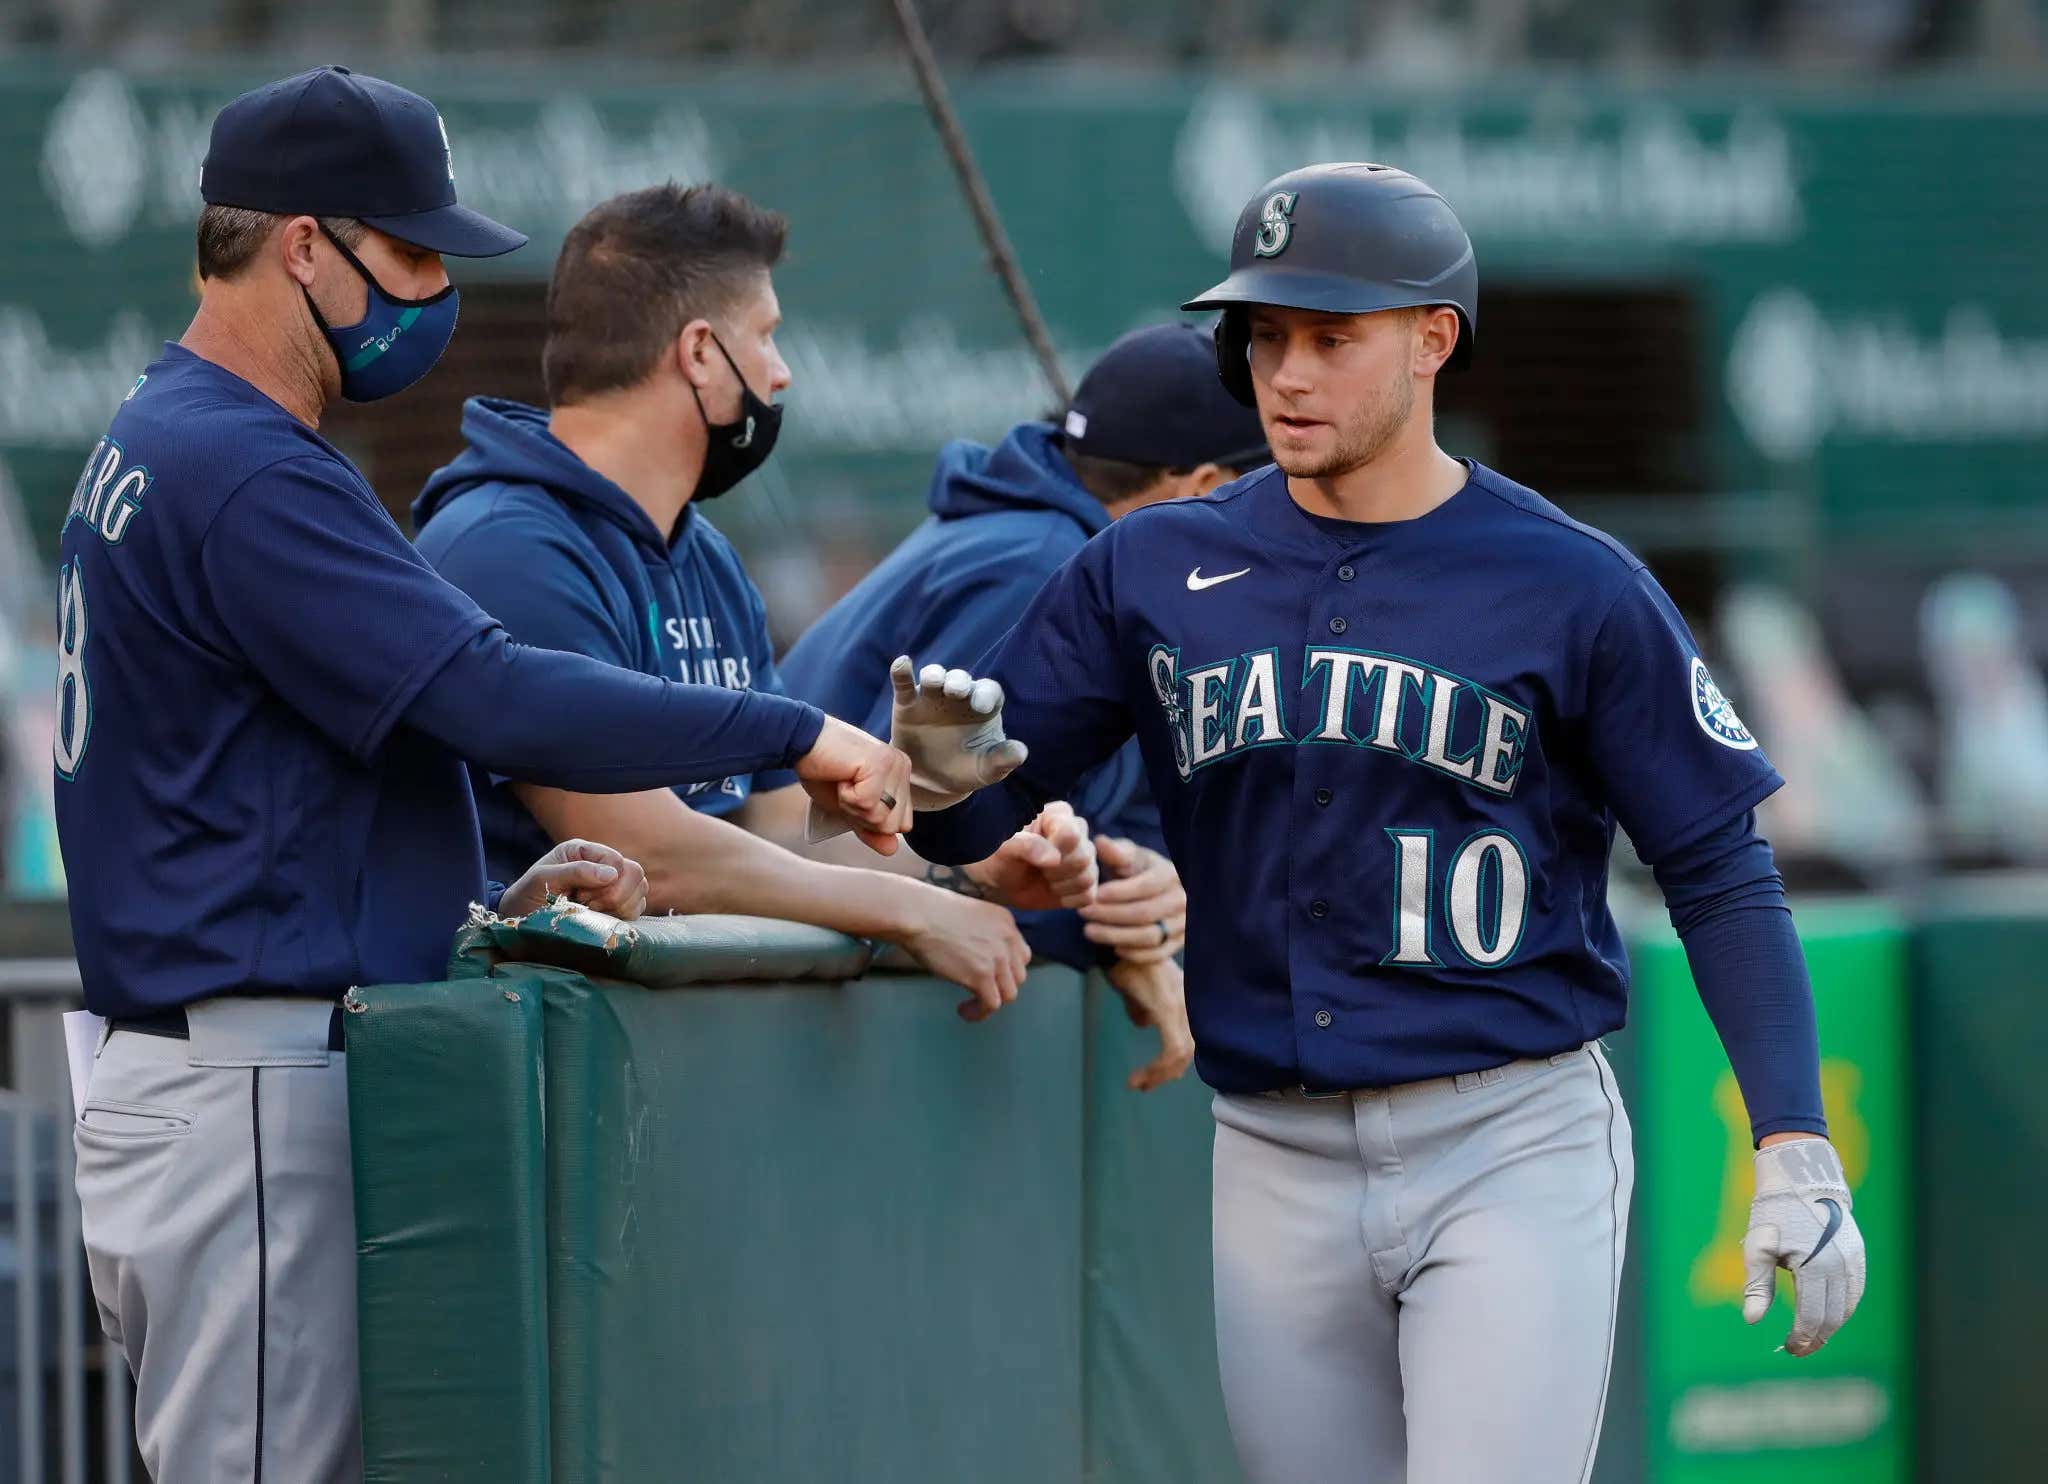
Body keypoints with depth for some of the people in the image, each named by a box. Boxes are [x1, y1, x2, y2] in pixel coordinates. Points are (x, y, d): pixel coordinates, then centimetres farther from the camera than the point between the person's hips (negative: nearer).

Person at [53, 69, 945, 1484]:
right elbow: (500, 700, -23)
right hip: (252, 1099, -11)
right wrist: (798, 733, -15)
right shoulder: (245, 477, -16)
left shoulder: (159, 447, 19)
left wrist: (497, 897, 11)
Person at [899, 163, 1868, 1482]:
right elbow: (977, 816, 7)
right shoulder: (1153, 570, 6)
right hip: (1277, 1162, 4)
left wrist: (1795, 1148, -10)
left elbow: (1719, 871, -2)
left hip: (1514, 1141, -4)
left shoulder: (1573, 586, -3)